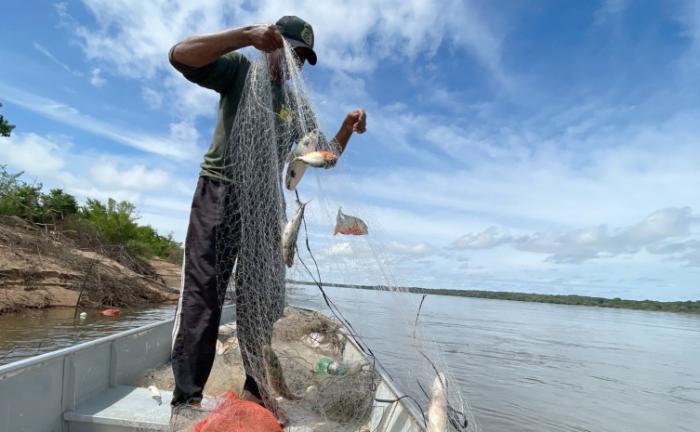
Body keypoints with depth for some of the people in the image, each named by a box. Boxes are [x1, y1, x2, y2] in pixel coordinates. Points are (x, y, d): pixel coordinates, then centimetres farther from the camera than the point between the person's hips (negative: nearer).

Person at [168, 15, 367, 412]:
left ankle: (256, 390, 14)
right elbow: (181, 55, -12)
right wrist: (247, 34, -21)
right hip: (220, 191, -4)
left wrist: (347, 129, -6)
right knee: (202, 293, -8)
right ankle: (187, 398, 0)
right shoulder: (241, 68, 5)